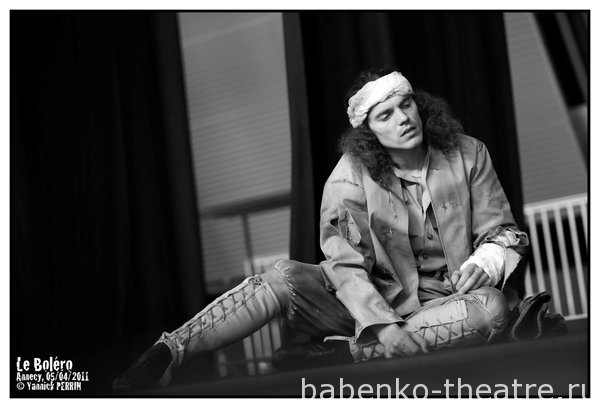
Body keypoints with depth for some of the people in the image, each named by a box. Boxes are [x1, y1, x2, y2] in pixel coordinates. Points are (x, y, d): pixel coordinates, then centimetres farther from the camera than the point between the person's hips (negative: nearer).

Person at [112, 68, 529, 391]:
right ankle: (164, 354, -30)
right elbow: (347, 265, -16)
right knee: (283, 277, -25)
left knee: (493, 309, -33)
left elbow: (502, 230, 4)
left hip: (443, 306, 1)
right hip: (369, 304, 0)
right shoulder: (351, 177, -9)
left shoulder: (467, 155, -4)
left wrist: (486, 261, -19)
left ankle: (340, 353, -35)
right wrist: (386, 326, -30)